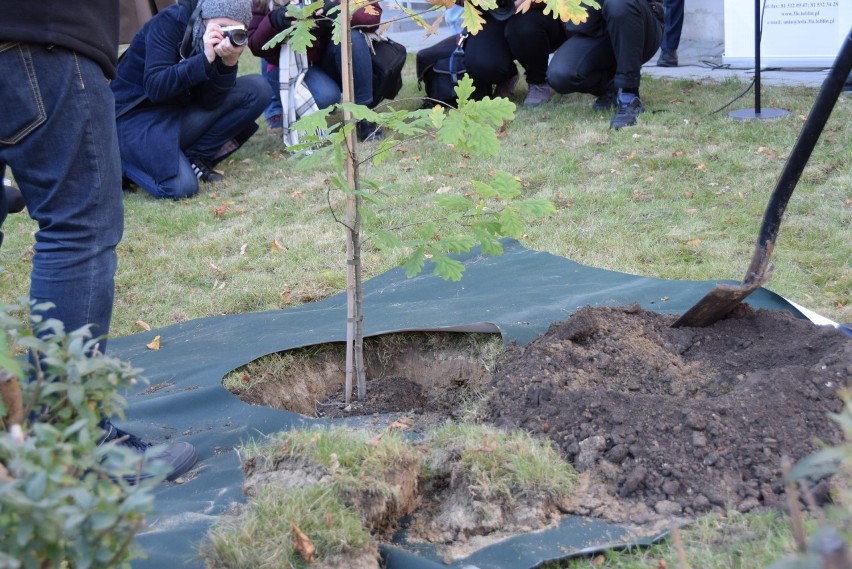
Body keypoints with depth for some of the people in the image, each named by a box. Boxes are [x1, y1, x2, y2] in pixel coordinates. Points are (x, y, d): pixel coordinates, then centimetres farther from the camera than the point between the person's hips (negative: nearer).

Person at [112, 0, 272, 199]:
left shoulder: (228, 40, -2)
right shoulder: (169, 22, -18)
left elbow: (208, 103, -8)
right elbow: (154, 88, -27)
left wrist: (229, 63, -24)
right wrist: (205, 59, -34)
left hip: (178, 114, 6)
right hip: (136, 117, -6)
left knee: (257, 89, -7)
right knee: (182, 186, -29)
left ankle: (195, 157, -3)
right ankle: (123, 160, 1)